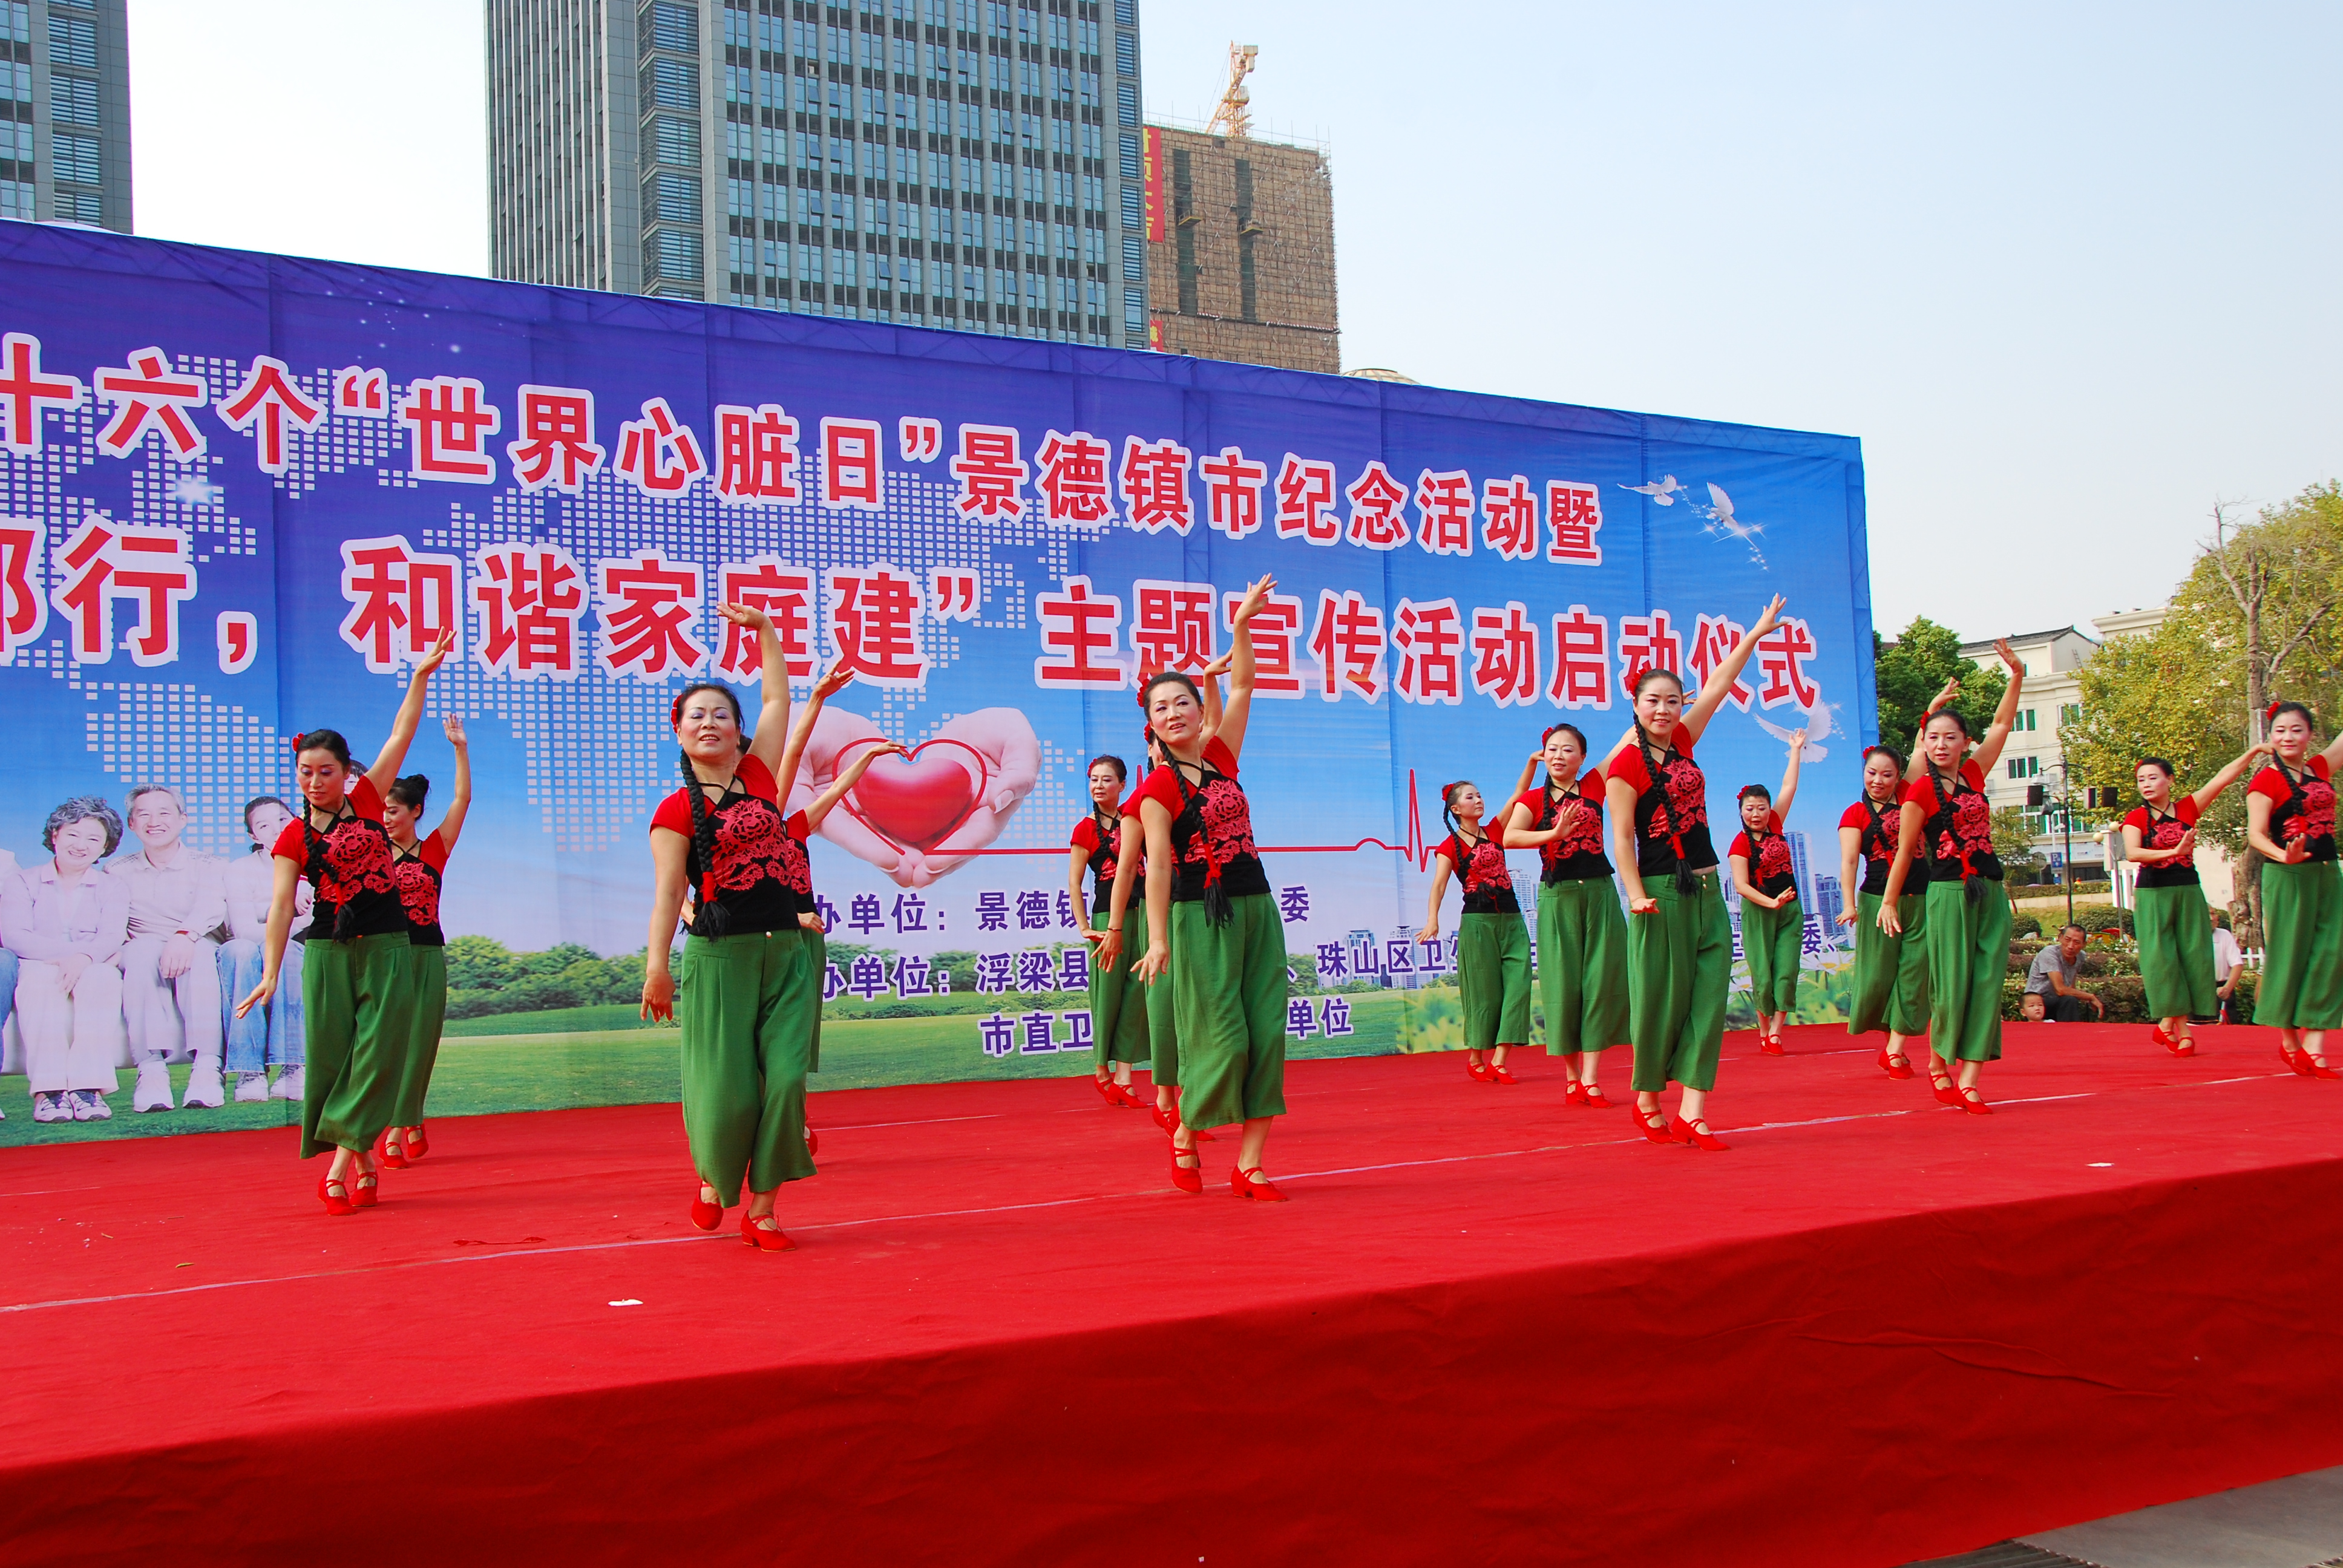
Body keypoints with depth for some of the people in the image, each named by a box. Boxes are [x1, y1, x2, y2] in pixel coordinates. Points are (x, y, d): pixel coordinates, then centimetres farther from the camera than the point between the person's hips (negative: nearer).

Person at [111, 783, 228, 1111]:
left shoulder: (204, 865, 11)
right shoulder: (118, 872, 18)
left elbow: (212, 906, -11)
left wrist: (185, 935, -33)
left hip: (197, 953, -1)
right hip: (141, 965, 1)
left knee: (200, 951, -34)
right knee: (144, 948, -33)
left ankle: (207, 1069, -42)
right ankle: (152, 1068, -41)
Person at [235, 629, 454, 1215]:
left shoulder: (367, 799, 4)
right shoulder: (293, 838, 3)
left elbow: (401, 736, 1)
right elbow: (281, 907, -5)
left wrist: (421, 676, -4)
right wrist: (270, 975, -13)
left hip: (386, 947, 0)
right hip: (328, 952, 0)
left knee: (376, 1052, -7)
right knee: (330, 1057, -1)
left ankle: (342, 1157, -2)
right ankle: (362, 1162, 10)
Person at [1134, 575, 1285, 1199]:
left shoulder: (1220, 756, 11)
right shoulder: (1157, 788, -6)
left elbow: (1242, 687, 16)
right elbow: (1158, 865, -12)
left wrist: (1242, 627, 9)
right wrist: (1158, 939, -18)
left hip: (1256, 907, 6)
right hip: (1201, 915, -6)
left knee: (1267, 1034, -1)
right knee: (1222, 1038, -8)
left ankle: (1249, 1164, 1)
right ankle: (1184, 1139, 16)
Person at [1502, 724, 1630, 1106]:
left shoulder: (1593, 787, 7)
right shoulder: (1533, 799, 2)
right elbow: (1510, 837, -16)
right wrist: (1556, 833, -27)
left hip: (1599, 894, 1)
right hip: (1557, 899, -1)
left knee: (1600, 983, -4)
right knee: (1564, 987, 0)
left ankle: (1591, 1079, -3)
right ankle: (1572, 1079, 8)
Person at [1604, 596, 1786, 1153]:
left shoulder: (1681, 743, 10)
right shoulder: (1626, 763, -8)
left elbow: (1720, 684, 17)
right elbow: (1621, 837, -11)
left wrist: (1757, 633, 22)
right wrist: (1636, 894, -21)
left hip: (1707, 893, 7)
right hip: (1663, 895, -7)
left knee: (1708, 997, -1)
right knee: (1661, 998, 1)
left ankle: (1692, 1113, -2)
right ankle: (1647, 1103, 18)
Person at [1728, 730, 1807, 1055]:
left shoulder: (1775, 826, 6)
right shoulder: (1741, 844, -8)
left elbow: (1789, 787, 11)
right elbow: (1741, 885, -14)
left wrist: (1796, 750, 16)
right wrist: (1771, 903, -23)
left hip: (1790, 910, 4)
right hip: (1758, 912, -4)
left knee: (1786, 974, -5)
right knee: (1763, 977, -4)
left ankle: (1775, 1033, -3)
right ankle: (1764, 1031, 13)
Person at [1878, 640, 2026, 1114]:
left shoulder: (1973, 774, 10)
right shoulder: (1920, 792, -5)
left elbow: (2001, 725, 19)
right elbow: (1905, 853, -2)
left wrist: (2016, 676, 13)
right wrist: (1889, 903, 0)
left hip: (1990, 893, 6)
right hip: (1949, 894, -6)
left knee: (1986, 985, -2)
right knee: (1952, 987, -6)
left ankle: (1969, 1081, -2)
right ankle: (1937, 1063, 18)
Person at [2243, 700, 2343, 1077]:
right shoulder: (2266, 781, -8)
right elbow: (2256, 834, -18)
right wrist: (2284, 856, -36)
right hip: (2287, 877, -6)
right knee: (2289, 955, -2)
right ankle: (2290, 1042, 11)